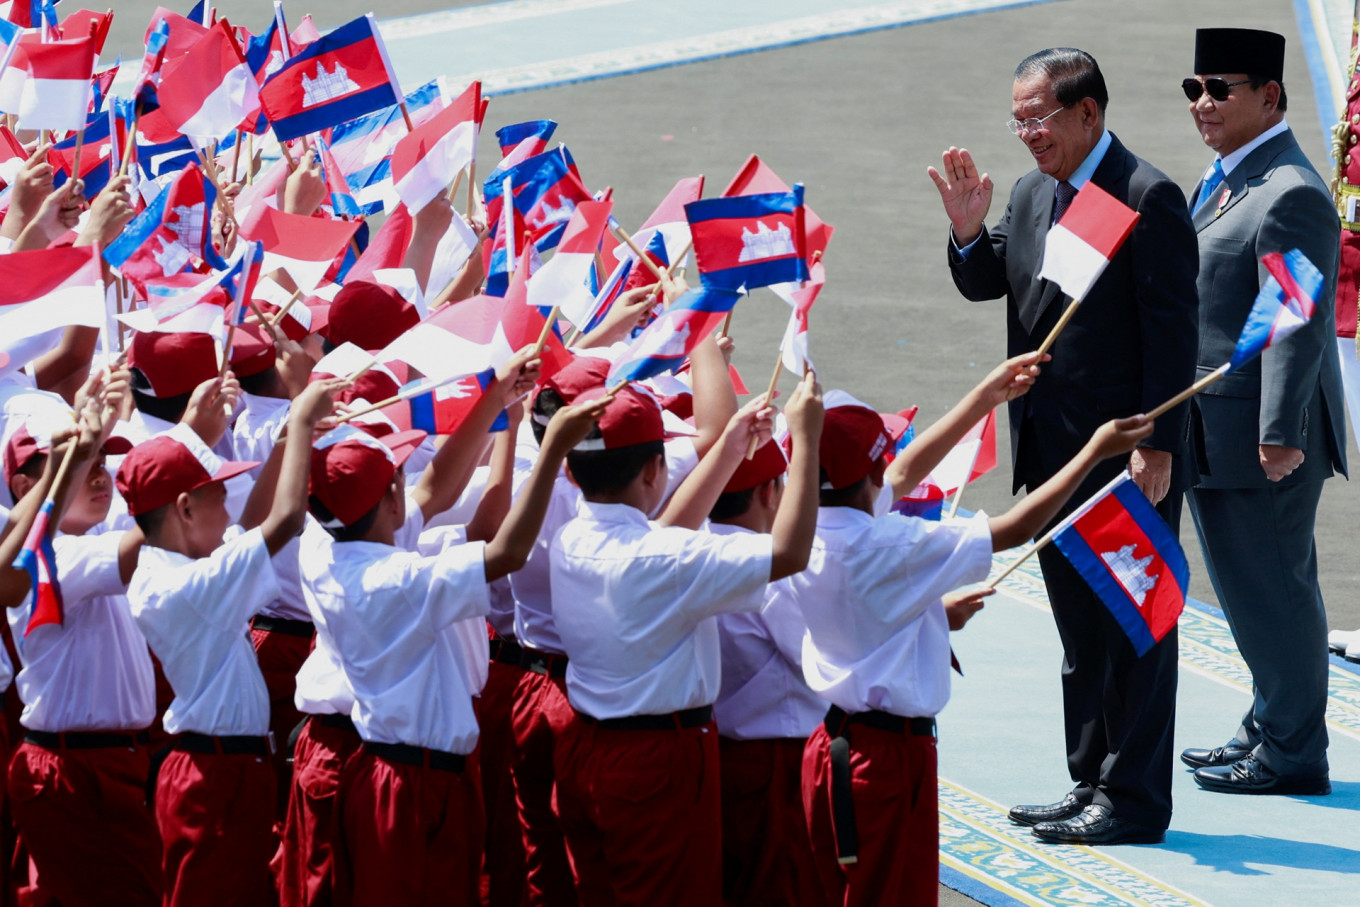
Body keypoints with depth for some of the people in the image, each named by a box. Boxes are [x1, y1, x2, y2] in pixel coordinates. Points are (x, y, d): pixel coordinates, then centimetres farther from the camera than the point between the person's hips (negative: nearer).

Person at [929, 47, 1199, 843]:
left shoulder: (1149, 198, -13)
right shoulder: (1032, 194, 11)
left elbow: (1172, 333, -16)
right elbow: (984, 284, 18)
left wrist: (1157, 446, -19)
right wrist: (969, 230, -3)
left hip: (1127, 454, -8)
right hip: (1054, 450, 8)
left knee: (1133, 626, -2)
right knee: (1081, 630, 15)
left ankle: (1133, 799, 3)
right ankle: (1092, 784, 24)